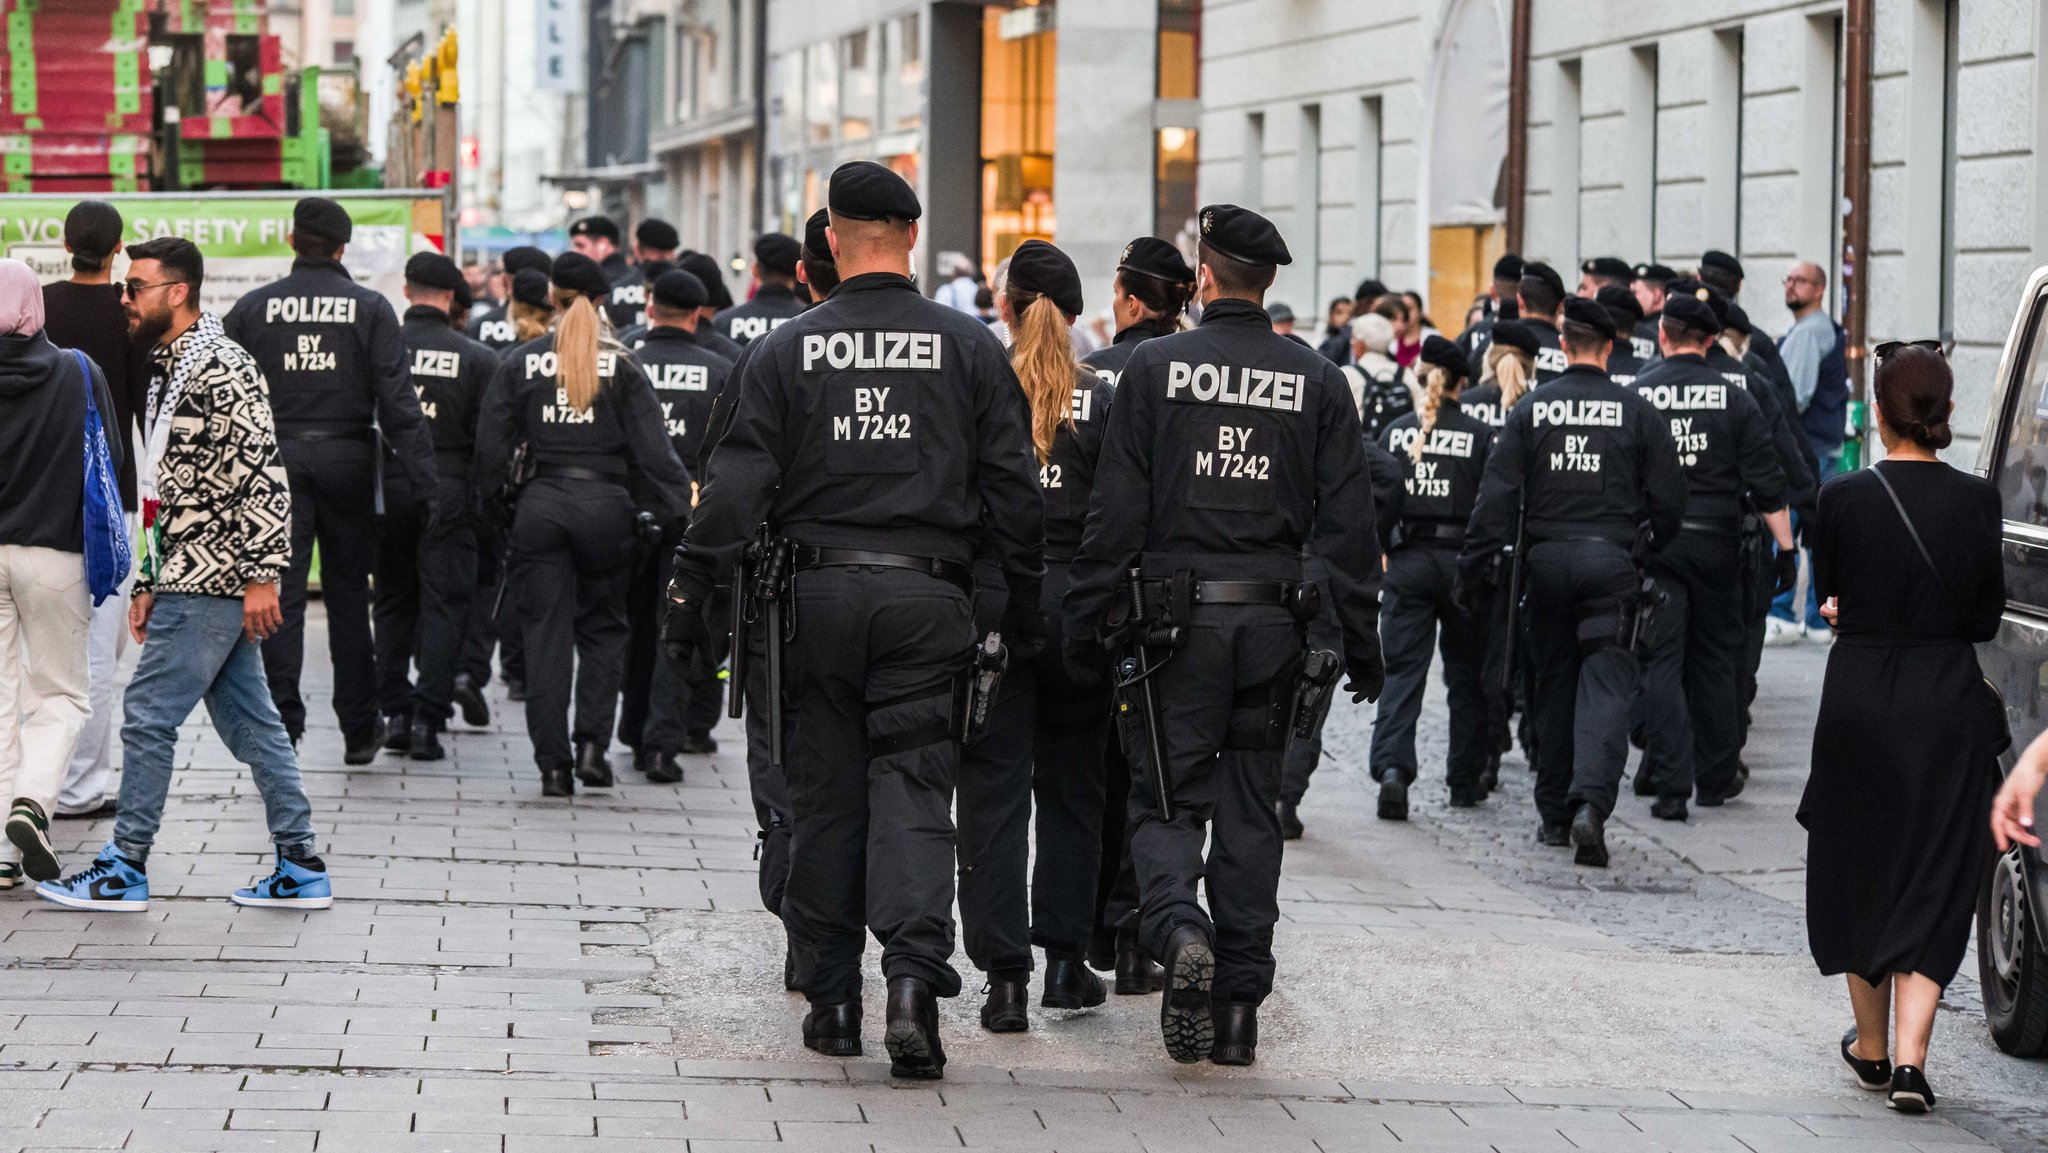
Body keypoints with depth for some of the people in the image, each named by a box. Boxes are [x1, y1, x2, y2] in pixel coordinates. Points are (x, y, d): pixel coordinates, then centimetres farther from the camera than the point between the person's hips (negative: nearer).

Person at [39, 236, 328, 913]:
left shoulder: (222, 368, -14)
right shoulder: (168, 371, 17)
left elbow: (265, 475, -20)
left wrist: (262, 576, -23)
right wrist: (149, 584, 20)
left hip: (213, 581, -10)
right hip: (193, 577, 10)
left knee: (149, 711, -6)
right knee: (249, 721, 9)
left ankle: (125, 869, 1)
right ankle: (301, 870, 11)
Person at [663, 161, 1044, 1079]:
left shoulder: (786, 350, 0)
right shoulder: (969, 347, 2)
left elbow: (735, 487, -3)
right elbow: (1013, 487, 3)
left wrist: (690, 600, 1)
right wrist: (1025, 607, 10)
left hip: (817, 591, 0)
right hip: (926, 598, 0)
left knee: (825, 795, 9)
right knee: (912, 790, 0)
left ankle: (830, 998, 14)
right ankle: (913, 977, -19)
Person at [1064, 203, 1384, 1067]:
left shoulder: (1155, 367, -4)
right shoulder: (1317, 383, 3)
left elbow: (1116, 509, -5)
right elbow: (1347, 524, 3)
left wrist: (1090, 618, 1)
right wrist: (1360, 640, 8)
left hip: (1177, 614, -2)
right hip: (1273, 620, 2)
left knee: (1167, 798, 6)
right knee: (1251, 808, 9)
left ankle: (1178, 927, -23)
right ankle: (1238, 1009, 9)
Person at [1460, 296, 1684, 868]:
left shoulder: (1531, 409, 2)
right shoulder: (1638, 412, -1)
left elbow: (1497, 494, -1)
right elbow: (1668, 499, 2)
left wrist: (1474, 565, 2)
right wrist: (1648, 547, 19)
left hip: (1546, 558, 2)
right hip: (1611, 562, -2)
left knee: (1553, 685, 14)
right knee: (1606, 685, -5)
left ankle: (1554, 814, 18)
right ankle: (1590, 804, -24)